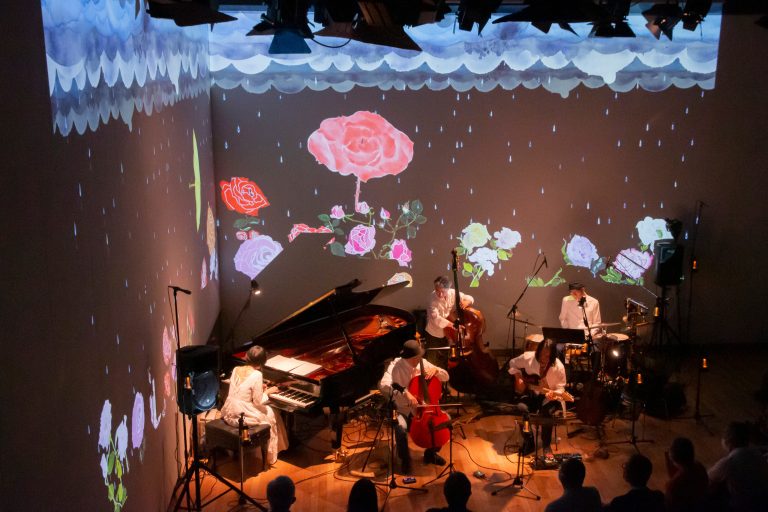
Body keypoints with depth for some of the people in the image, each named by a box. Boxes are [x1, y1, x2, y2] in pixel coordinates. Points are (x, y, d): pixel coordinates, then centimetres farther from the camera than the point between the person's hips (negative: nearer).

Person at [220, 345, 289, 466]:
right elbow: (258, 402, -12)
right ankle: (270, 455, 29)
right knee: (270, 414, 19)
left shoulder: (236, 369, 4)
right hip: (242, 417, -7)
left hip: (228, 414, 7)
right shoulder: (257, 375, -15)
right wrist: (267, 392, 6)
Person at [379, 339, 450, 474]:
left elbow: (446, 377, 5)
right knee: (401, 427, -34)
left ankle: (431, 452, 11)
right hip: (402, 409, -4)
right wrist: (405, 392, -45)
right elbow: (383, 385, -35)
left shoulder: (423, 363, -2)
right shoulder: (395, 365, -17)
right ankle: (405, 459, -4)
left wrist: (436, 370, -18)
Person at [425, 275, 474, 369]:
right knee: (432, 361, 4)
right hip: (433, 333, -5)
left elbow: (469, 298, -1)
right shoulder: (433, 297, -28)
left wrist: (466, 302, -26)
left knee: (444, 359, 22)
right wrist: (453, 325, -41)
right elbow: (435, 318, -35)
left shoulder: (453, 294, -17)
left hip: (446, 332, 5)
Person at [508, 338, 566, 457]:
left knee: (546, 412, -35)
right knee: (522, 408, -29)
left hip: (548, 396, -2)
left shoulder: (558, 367, -18)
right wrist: (518, 377, -7)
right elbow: (513, 363, 7)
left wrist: (554, 393, -31)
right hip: (531, 393, 2)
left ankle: (546, 445, -13)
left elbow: (560, 387, -9)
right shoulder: (528, 357, -13)